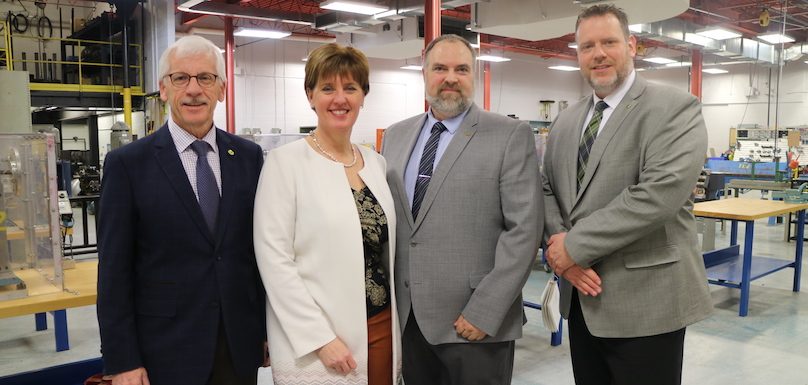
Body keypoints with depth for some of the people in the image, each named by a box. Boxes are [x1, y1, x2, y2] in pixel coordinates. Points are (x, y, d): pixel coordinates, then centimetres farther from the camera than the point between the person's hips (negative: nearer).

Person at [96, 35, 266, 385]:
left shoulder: (249, 156, 2)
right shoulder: (127, 163, -7)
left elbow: (261, 247, 5)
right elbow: (114, 271, -7)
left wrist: (269, 328, 5)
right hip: (166, 352, -3)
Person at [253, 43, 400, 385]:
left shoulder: (376, 163, 7)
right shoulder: (286, 162, -9)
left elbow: (387, 250, 12)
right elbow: (274, 259, -13)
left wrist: (395, 328, 9)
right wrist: (320, 338, -16)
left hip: (382, 331, 5)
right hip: (317, 344, -5)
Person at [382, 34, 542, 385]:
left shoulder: (511, 136, -6)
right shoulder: (396, 136, 9)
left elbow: (524, 229, -12)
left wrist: (484, 311, -16)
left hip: (474, 321, -4)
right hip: (406, 316, 5)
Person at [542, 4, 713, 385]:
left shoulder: (675, 108, -9)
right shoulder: (565, 120, 11)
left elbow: (659, 193, -22)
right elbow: (548, 190, 10)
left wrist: (575, 245, -18)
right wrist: (558, 242, -10)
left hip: (645, 301, -5)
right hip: (581, 298, 6)